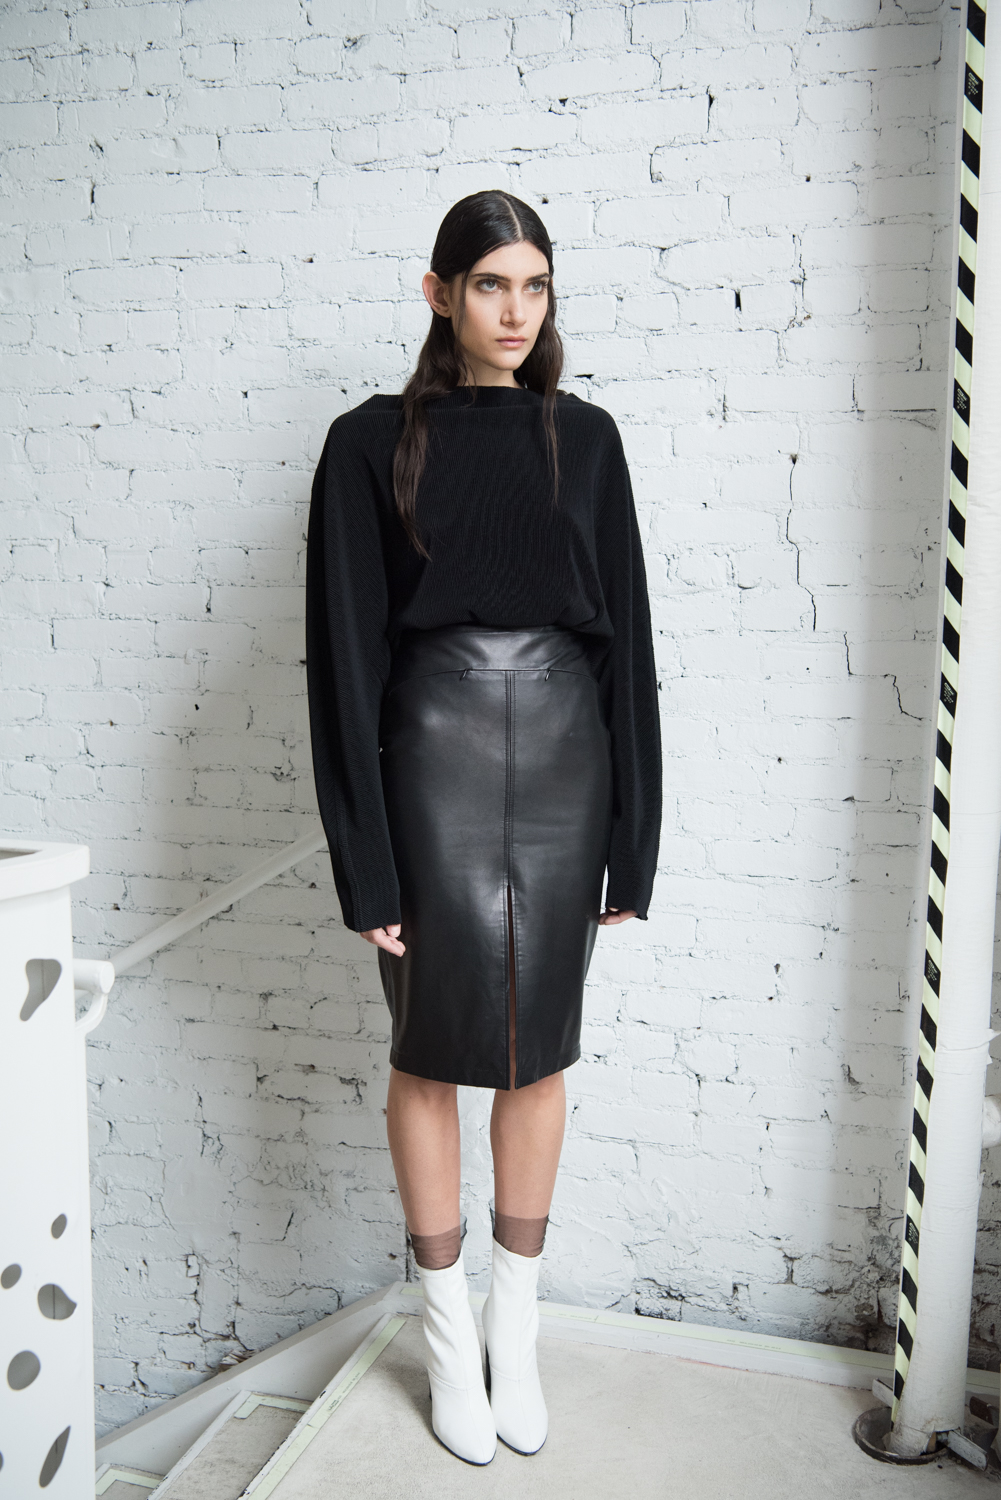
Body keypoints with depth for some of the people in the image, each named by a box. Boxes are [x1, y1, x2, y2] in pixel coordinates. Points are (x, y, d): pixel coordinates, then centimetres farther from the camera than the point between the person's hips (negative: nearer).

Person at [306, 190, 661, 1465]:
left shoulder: (585, 438, 7)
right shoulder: (374, 443, 0)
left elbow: (626, 638, 6)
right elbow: (344, 654, -4)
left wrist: (634, 842, 2)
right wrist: (365, 862, -9)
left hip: (565, 753, 3)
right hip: (435, 753, -2)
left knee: (539, 1050, 11)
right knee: (433, 1050, 8)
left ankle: (517, 1327, 32)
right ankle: (449, 1335, 29)